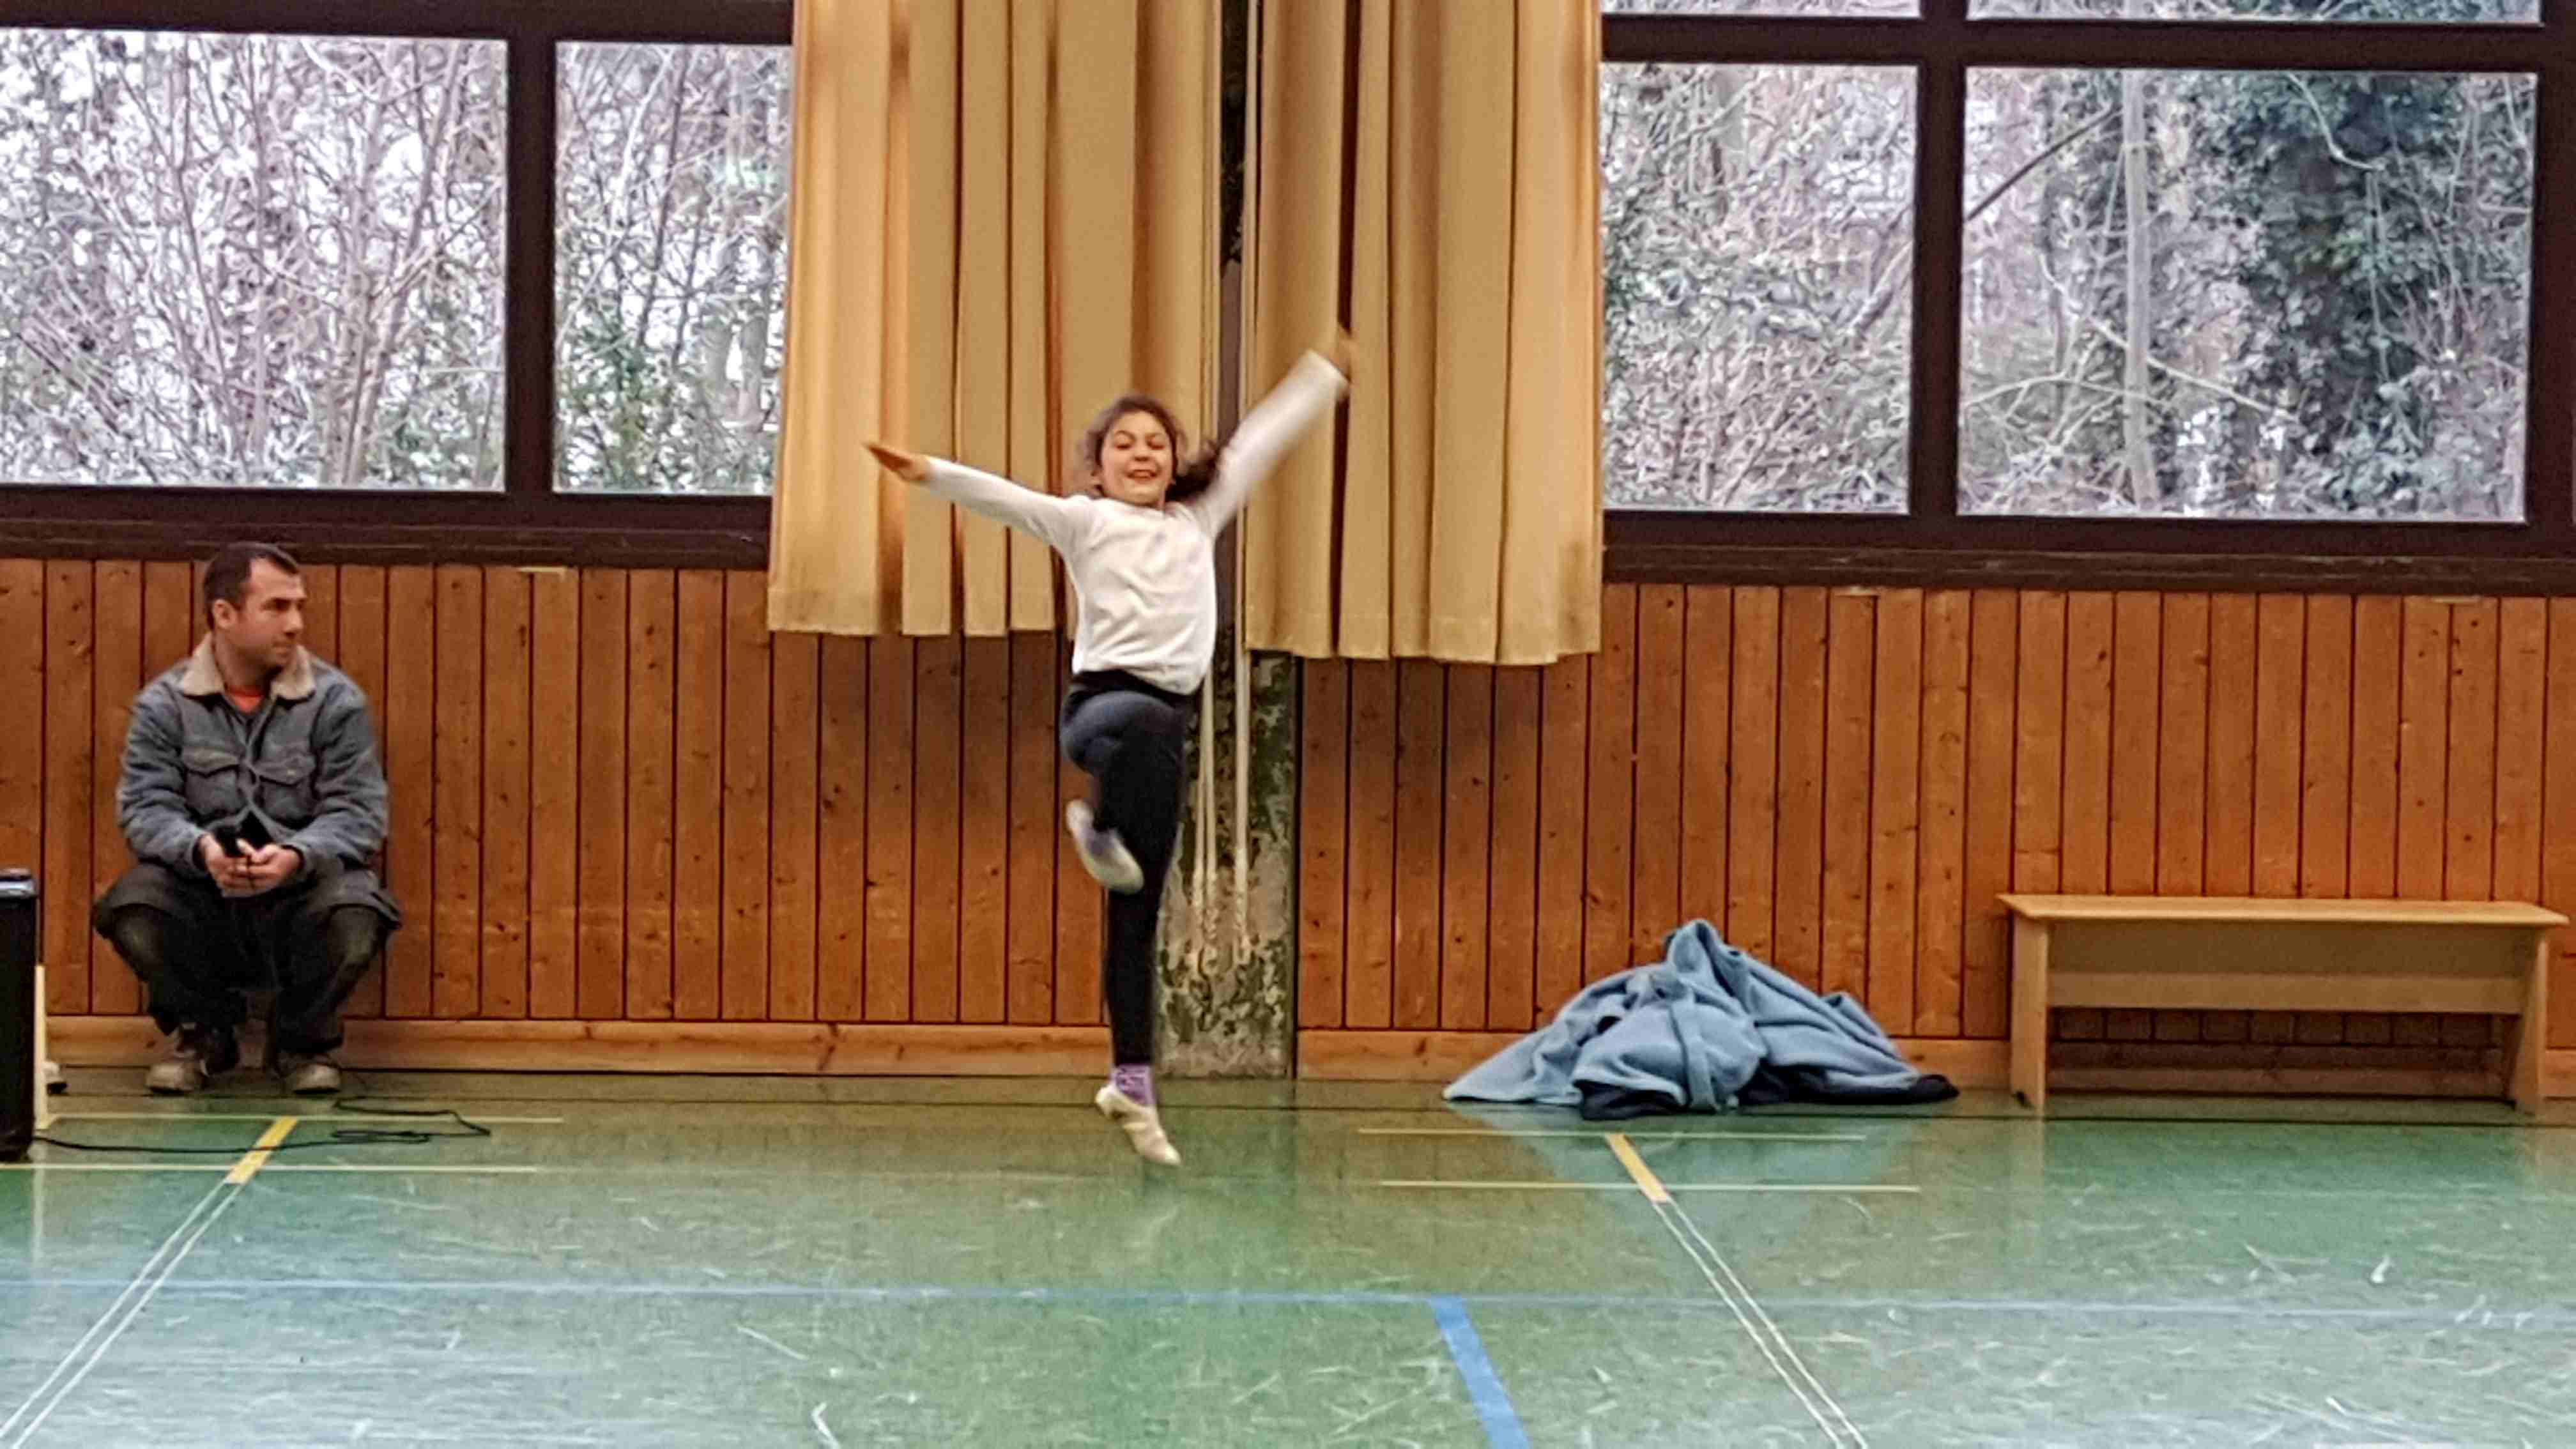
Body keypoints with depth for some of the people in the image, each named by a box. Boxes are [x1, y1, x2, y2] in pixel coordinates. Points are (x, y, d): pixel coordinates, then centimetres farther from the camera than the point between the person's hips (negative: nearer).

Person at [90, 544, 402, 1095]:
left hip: (301, 892, -1)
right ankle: (205, 1033, 3)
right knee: (131, 909, -31)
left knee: (356, 915, -34)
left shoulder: (337, 701, 0)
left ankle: (302, 1039, 1)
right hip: (202, 904, 1)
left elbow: (358, 812, -7)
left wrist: (296, 857, -28)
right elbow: (145, 807, -6)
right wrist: (201, 850, -29)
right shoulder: (164, 704, 2)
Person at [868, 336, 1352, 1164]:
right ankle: (1099, 826, -18)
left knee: (1138, 919, 4)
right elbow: (1007, 499, -8)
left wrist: (1326, 375, 33)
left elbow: (1261, 441, 26)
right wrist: (932, 474, -24)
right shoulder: (1084, 521, 7)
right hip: (1100, 699, -4)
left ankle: (1132, 1080, 6)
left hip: (1168, 719, 4)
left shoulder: (1198, 519, 20)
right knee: (1147, 722, -44)